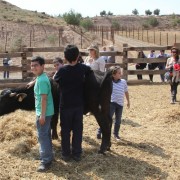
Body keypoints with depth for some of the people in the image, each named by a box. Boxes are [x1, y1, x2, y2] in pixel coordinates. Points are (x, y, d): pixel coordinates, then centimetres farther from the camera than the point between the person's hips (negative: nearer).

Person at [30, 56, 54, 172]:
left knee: (42, 136, -5)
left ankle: (46, 161, 0)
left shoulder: (41, 80, -20)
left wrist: (42, 115, -23)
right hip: (46, 111, 10)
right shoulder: (41, 78, 10)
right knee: (46, 134, 18)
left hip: (43, 112, -10)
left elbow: (44, 98, -23)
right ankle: (49, 156, 30)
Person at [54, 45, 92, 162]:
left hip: (65, 105, -1)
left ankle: (66, 154, 16)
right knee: (78, 129, 11)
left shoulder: (62, 70, -14)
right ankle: (77, 154, 16)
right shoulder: (83, 68, -8)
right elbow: (91, 71, 14)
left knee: (65, 130, 10)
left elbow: (56, 80, 4)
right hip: (79, 104, 2)